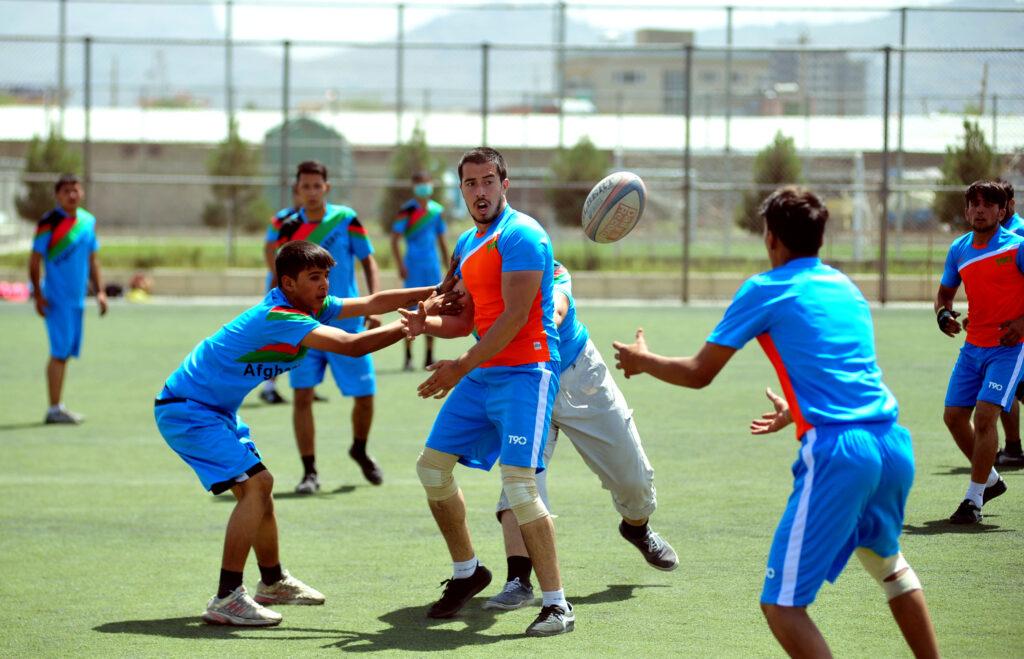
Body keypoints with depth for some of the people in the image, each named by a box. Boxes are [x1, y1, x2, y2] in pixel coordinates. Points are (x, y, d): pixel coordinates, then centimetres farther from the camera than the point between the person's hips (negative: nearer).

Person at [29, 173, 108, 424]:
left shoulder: (88, 221, 11)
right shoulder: (49, 222, -9)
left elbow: (92, 259, 20)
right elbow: (35, 261, -8)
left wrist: (100, 291, 14)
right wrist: (38, 295, -13)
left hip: (77, 298, 7)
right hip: (57, 298, -7)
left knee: (66, 352, 9)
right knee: (60, 351, -10)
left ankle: (57, 407, 14)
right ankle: (54, 409, -8)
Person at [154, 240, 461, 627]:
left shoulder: (309, 306, 1)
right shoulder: (280, 318, -28)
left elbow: (371, 303, 4)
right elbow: (352, 345, -35)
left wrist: (432, 293, -5)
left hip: (214, 410, 11)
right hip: (186, 410, -11)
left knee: (256, 487, 19)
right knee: (255, 483, -19)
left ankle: (273, 582, 38)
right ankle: (225, 600, -19)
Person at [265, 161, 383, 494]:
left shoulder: (345, 218, -3)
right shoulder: (288, 229, 1)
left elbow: (368, 261, 2)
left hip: (347, 322, 0)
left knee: (364, 397, 3)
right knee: (302, 395, -10)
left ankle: (360, 450, 33)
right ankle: (310, 472, -1)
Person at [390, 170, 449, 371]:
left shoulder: (437, 211, 9)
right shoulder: (407, 210, -5)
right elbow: (395, 240, -8)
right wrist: (400, 265, -18)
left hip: (433, 267, 5)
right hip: (413, 268, -5)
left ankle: (429, 357, 13)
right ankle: (408, 357, -2)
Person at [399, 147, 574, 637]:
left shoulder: (520, 234, -13)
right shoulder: (468, 244, 16)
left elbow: (515, 316, -19)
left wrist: (462, 366, -19)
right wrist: (427, 324, 0)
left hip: (525, 373, -9)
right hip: (480, 375, 9)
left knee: (519, 484, -19)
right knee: (432, 466, 12)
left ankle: (557, 606, -15)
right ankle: (466, 572, 29)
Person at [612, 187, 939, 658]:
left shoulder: (765, 290, 2)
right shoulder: (846, 288, 20)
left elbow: (698, 373, 6)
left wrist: (643, 361, 25)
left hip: (836, 453, -7)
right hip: (892, 443, 7)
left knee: (782, 606, -4)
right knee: (885, 560, 35)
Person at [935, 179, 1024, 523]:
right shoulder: (958, 250, 6)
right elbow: (945, 292, 19)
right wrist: (943, 315, -2)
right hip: (973, 346, 6)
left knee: (985, 415, -17)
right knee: (954, 416, 6)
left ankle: (974, 500, -9)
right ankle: (990, 479, 28)